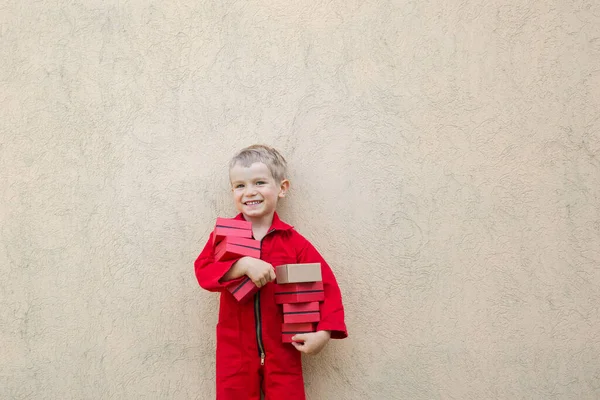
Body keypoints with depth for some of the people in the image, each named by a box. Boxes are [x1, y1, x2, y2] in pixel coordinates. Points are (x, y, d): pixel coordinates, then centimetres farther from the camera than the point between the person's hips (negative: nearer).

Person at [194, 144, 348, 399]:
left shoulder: (293, 242, -5)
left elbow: (326, 284, -6)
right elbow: (203, 272, -15)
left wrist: (324, 332, -17)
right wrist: (244, 265, -30)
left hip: (282, 349, -1)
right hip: (235, 350, 1)